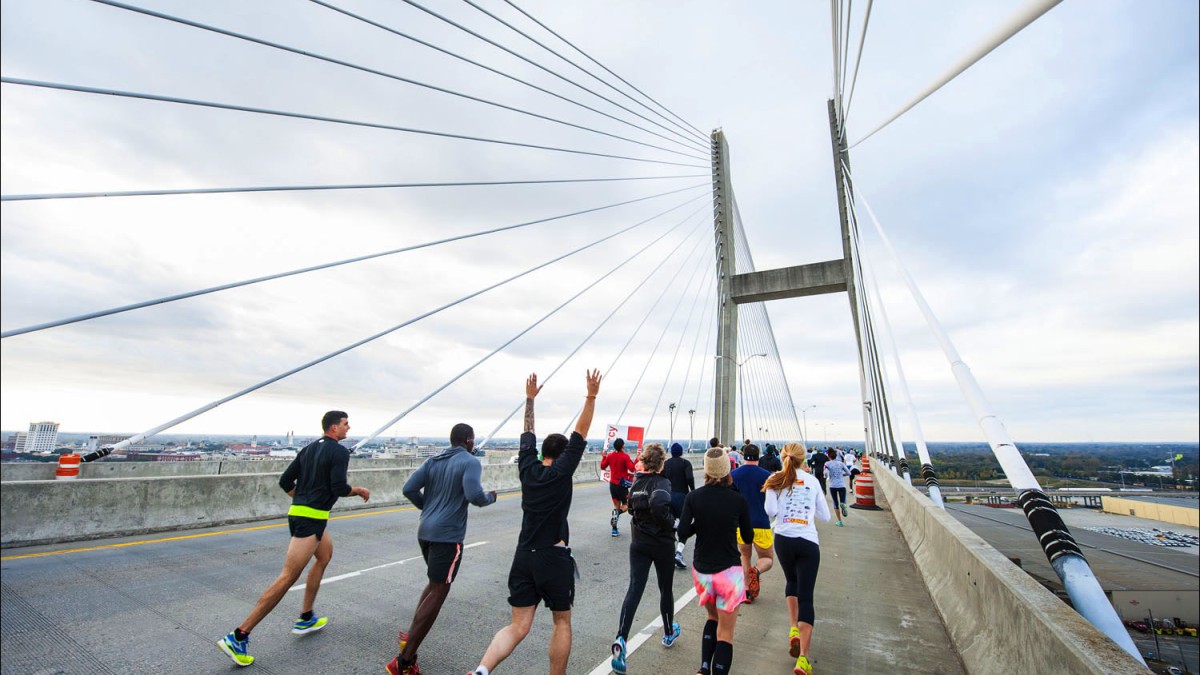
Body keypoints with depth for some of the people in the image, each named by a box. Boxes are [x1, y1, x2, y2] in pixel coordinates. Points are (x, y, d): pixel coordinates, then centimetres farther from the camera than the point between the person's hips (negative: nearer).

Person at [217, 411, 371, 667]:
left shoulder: (309, 448, 12)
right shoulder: (339, 451, -13)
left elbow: (285, 481, 13)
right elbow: (338, 488, -19)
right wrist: (358, 490, -1)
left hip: (298, 512, 10)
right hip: (312, 519, -10)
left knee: (325, 555, 25)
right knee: (287, 578, -5)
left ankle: (306, 619, 30)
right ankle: (239, 636, -2)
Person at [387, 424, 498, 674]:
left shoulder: (433, 461, 10)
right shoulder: (470, 462, -10)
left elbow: (409, 488, 4)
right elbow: (474, 495, -23)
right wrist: (491, 497, -2)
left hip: (425, 531, 8)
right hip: (448, 535, -8)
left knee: (435, 584, 27)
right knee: (438, 593, 2)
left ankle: (411, 636, 23)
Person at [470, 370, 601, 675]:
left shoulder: (527, 468, 2)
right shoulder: (561, 472, -10)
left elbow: (528, 433, 14)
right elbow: (581, 432, -15)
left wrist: (530, 398, 22)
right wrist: (591, 396, -18)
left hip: (524, 557, 4)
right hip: (555, 559, -4)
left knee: (518, 626, 8)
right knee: (562, 622, 17)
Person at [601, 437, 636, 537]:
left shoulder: (609, 456, 1)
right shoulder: (625, 456, -14)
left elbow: (602, 466, 10)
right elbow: (632, 469, -18)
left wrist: (603, 456, 23)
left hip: (612, 484, 5)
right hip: (622, 485, -5)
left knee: (616, 506, 15)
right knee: (625, 505, 9)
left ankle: (614, 530, 12)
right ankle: (617, 514, -25)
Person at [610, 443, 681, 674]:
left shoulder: (636, 483, 3)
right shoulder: (662, 482, -17)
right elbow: (659, 504, -36)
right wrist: (670, 523, -19)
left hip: (639, 543, 4)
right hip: (662, 544, -4)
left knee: (634, 589, -1)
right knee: (665, 588, 17)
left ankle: (620, 639, -17)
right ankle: (669, 633, 37)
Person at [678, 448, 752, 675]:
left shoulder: (693, 497, -9)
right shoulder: (738, 500, -11)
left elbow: (682, 534, -12)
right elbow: (748, 537, 1)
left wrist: (701, 523, 3)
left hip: (701, 570, 3)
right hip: (729, 571, -2)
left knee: (713, 618, 27)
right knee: (725, 633, 8)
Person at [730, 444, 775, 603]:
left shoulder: (733, 474, 0)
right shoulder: (766, 475, -7)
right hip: (761, 524, -2)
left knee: (745, 556, 22)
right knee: (768, 559, 15)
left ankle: (746, 590, 14)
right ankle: (756, 570, -17)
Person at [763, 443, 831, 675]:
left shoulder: (776, 479, -1)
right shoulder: (813, 480, 5)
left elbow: (771, 511, -10)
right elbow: (825, 516, 11)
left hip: (784, 539, 0)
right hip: (809, 542, 0)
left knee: (792, 582, 27)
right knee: (806, 597, 2)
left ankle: (794, 630, 17)